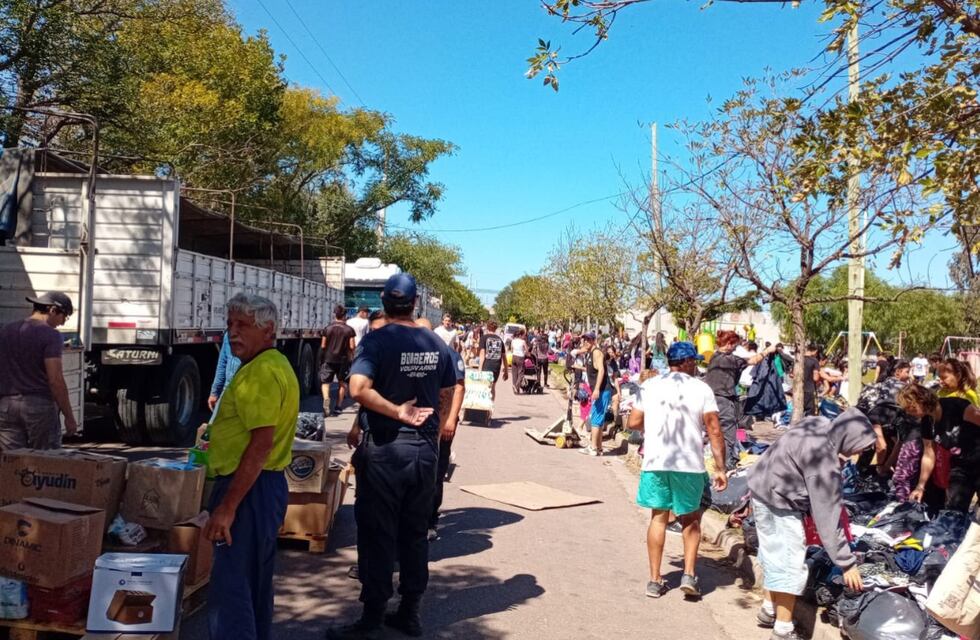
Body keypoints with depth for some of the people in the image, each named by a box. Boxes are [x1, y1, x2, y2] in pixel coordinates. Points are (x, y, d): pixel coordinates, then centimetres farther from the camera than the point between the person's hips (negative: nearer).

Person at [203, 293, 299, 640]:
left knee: (230, 591, -8)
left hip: (249, 490, -11)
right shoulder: (272, 365, 16)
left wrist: (226, 507, -24)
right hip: (264, 486, 11)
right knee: (254, 585, 19)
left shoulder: (262, 371, -18)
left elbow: (261, 444, -24)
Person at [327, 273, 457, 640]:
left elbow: (359, 389, -27)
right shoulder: (436, 344, 4)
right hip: (425, 450, 5)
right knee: (415, 533, 14)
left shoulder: (376, 341, -12)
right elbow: (447, 397, 10)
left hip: (384, 449, -5)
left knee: (378, 535, 3)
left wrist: (398, 411, -17)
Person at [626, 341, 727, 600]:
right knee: (691, 520, 18)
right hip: (690, 464, -1)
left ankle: (655, 580, 15)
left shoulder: (649, 386, 3)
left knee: (658, 518, 14)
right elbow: (714, 431, -6)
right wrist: (721, 468, -2)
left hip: (655, 462, 1)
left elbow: (634, 422, 2)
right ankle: (689, 574, 8)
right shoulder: (701, 389, -2)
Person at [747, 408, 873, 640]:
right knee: (792, 566, -2)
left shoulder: (818, 424, -6)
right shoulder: (824, 461, -30)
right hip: (779, 504, -10)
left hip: (762, 486, 10)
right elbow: (827, 516, -27)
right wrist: (847, 563, -21)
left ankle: (770, 610, 36)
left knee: (775, 556, 22)